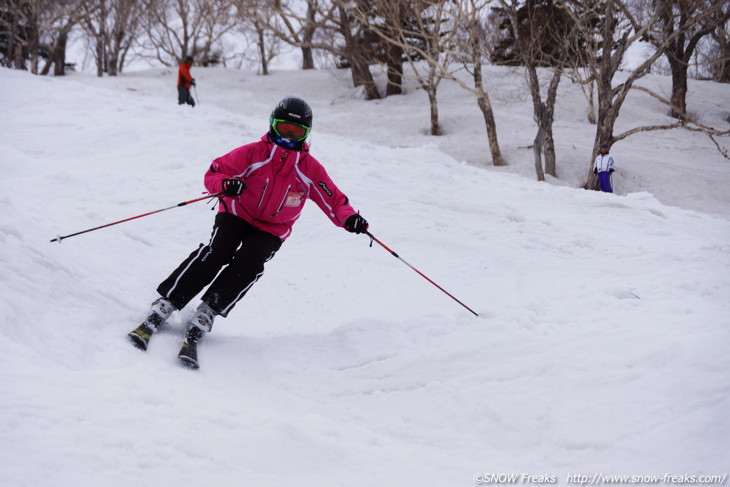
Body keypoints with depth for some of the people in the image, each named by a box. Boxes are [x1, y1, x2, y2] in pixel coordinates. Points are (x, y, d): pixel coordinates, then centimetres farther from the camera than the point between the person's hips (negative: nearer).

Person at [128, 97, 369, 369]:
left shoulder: (310, 169, -4)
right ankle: (162, 309, -29)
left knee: (248, 266, -28)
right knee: (216, 253, -27)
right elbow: (214, 173, -8)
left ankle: (202, 320, -31)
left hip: (271, 231, 1)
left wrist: (349, 218, -21)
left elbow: (334, 201, 1)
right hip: (237, 214, -1)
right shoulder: (254, 153, -8)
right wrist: (225, 185, -32)